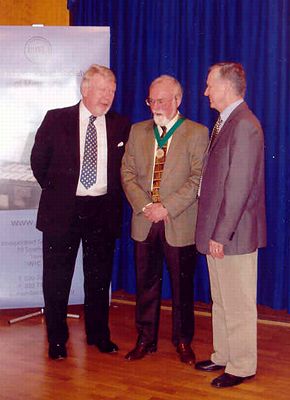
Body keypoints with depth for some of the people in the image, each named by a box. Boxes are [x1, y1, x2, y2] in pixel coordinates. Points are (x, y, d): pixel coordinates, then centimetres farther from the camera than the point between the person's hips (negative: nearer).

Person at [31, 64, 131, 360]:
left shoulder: (120, 125, 4)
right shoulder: (56, 120, -2)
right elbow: (38, 161, 6)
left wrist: (112, 195, 5)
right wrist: (55, 191, 6)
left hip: (103, 211, 2)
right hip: (62, 210, -1)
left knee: (99, 277, 12)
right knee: (57, 279, 6)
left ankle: (98, 335, 28)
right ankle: (57, 340, 21)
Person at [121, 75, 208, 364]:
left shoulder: (197, 133, -2)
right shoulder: (137, 132, 10)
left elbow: (198, 178, -10)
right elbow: (127, 173, 5)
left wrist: (167, 207, -17)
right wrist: (145, 206, -10)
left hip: (180, 224, -3)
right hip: (144, 222, 3)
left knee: (182, 286, 8)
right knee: (146, 284, 11)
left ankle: (183, 341, 25)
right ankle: (145, 340, 25)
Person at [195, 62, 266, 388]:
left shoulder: (244, 125, -17)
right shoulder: (225, 123, 14)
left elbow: (239, 186, -21)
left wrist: (220, 234, -20)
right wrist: (212, 232, 13)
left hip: (233, 235, -10)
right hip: (217, 232, 10)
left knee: (238, 304, 3)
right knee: (221, 301, 19)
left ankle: (242, 367, 16)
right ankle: (223, 356, 33)